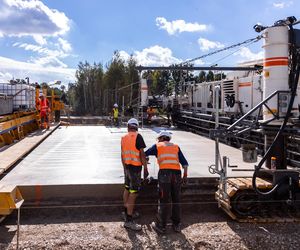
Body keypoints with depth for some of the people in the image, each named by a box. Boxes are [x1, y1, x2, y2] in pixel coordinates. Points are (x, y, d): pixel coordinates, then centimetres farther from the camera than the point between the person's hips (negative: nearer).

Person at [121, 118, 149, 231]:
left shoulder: (123, 138, 9)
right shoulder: (138, 137, -12)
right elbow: (142, 154, -15)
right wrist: (145, 168, -8)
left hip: (127, 166, 8)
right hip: (135, 167, -8)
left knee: (127, 189, 20)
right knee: (133, 193, -6)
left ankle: (126, 212, 36)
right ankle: (128, 220, -4)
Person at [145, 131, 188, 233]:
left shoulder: (157, 146, 16)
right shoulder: (176, 147, 22)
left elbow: (145, 154, 23)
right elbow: (184, 162, 12)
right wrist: (185, 175, 13)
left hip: (164, 173, -3)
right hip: (177, 173, 3)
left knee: (163, 201, 2)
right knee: (176, 200, 12)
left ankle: (161, 226, 7)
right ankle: (177, 225, 20)